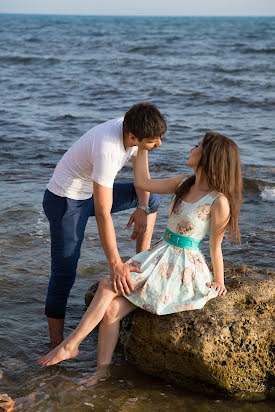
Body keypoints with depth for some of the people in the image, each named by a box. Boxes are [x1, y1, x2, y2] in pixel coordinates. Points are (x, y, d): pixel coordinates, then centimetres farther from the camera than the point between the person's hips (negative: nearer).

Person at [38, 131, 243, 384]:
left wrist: (218, 283, 3)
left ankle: (70, 345, -6)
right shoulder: (185, 183, 8)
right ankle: (103, 374, -2)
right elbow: (143, 183, 9)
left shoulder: (219, 201, -15)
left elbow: (215, 246, -7)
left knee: (108, 286, -17)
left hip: (182, 268, -7)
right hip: (160, 257, 7)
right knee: (111, 309, -8)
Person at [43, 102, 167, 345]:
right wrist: (115, 264, -38)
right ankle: (57, 341, -2)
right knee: (65, 272, -10)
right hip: (65, 200, -9)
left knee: (152, 199, 14)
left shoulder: (133, 128, -12)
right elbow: (102, 214, -38)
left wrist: (142, 208, -7)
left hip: (91, 192, 9)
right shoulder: (107, 151, -37)